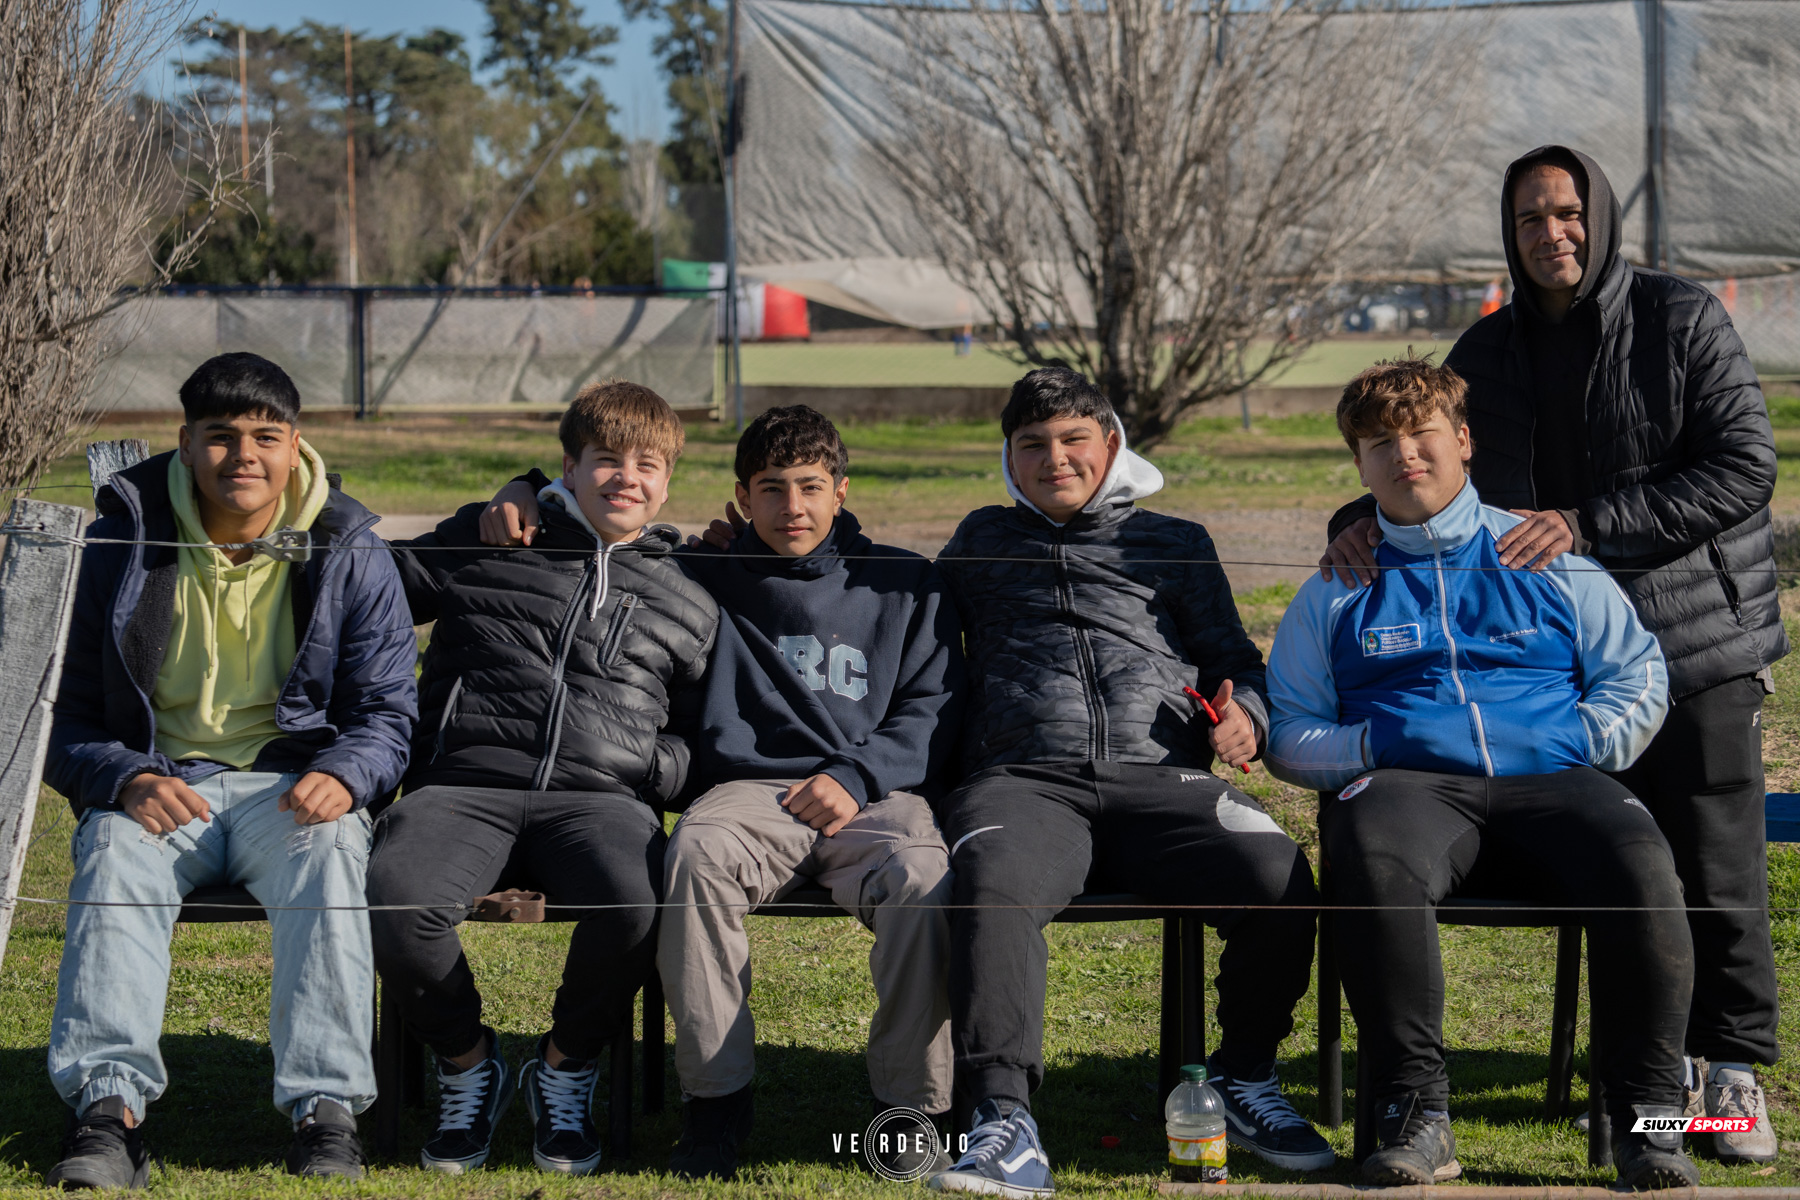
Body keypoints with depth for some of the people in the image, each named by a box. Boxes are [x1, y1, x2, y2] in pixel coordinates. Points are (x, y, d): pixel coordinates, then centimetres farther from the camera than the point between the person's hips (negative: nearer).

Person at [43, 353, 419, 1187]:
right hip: (160, 784, 0)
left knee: (329, 854, -35)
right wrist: (125, 779, -16)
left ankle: (326, 1111, -38)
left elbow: (387, 710, 6)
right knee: (113, 857, -34)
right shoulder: (121, 542, 5)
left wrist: (342, 776, -18)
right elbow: (65, 711, 6)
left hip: (292, 784, 0)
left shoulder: (348, 554, 6)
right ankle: (109, 1105, -43)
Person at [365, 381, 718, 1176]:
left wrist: (669, 764, 8)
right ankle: (467, 1068, -3)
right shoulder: (486, 543, 19)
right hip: (467, 785, 0)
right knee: (397, 898, -34)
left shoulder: (686, 606, 23)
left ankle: (565, 1071, -6)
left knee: (636, 899, -36)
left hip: (600, 798, 1)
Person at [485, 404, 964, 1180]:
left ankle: (911, 1104, -22)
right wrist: (525, 493, 7)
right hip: (752, 789, 1)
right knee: (697, 853, -36)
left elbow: (933, 708, 11)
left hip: (876, 792, -1)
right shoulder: (706, 582, 18)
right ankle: (715, 1097, -29)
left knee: (922, 883, -36)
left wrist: (857, 776, -6)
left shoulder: (904, 585, 16)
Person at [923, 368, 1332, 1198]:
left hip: (1161, 779, 1)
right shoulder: (983, 542, 29)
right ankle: (1004, 1123, -42)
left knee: (1278, 878, -28)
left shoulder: (1174, 544, 27)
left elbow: (1234, 657, 25)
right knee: (994, 885, -38)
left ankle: (1243, 1078, -6)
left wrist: (1245, 714, 2)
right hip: (1023, 781, -1)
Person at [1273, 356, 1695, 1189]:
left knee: (1637, 860, -34)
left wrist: (1583, 744, 2)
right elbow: (1287, 731, 17)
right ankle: (1415, 1117, -37)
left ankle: (1646, 1119, -28)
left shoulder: (1549, 560, 22)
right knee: (1377, 862, -39)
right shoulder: (1337, 590, 22)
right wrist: (1368, 750, -2)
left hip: (1549, 783, 1)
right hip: (1406, 784, -1)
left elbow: (1639, 678, 20)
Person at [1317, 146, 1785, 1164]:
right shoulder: (1490, 353, 9)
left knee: (1718, 870, -2)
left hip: (1700, 633, -4)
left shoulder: (1684, 322, -6)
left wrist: (1589, 524, -19)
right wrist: (1365, 518, -10)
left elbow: (1744, 467, -12)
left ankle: (1734, 1066, 11)